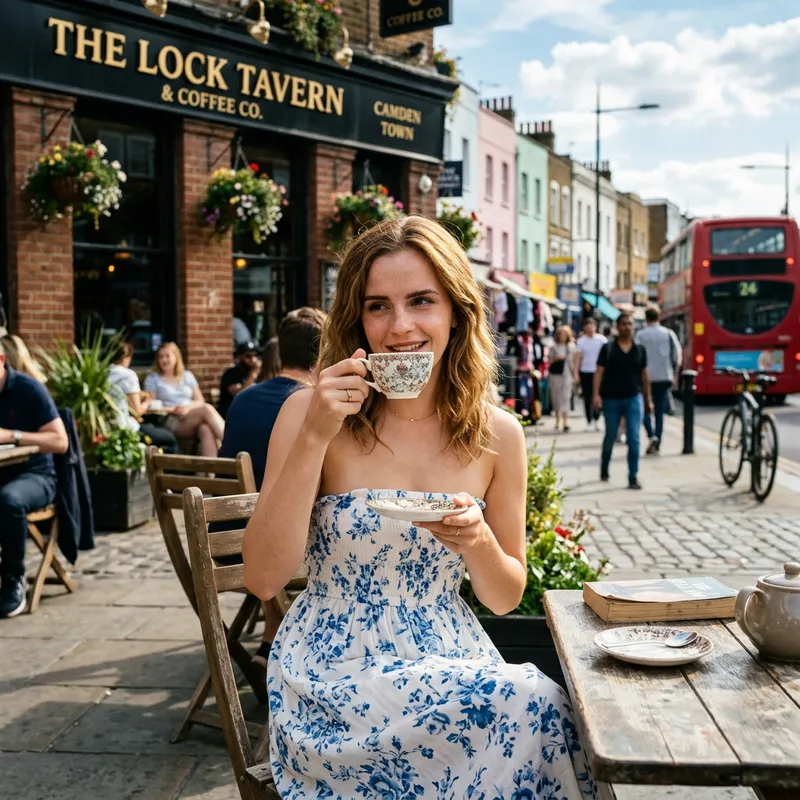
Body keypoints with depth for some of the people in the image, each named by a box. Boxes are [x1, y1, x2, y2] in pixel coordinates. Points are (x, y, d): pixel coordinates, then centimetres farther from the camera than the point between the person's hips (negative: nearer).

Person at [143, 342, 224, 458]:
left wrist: (188, 407, -7)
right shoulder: (152, 378, 12)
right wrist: (172, 410, -12)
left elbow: (200, 401, 14)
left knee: (206, 429, -37)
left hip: (193, 417, 3)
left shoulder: (187, 376, 21)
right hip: (170, 422, -3)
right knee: (207, 409, -32)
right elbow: (151, 406, 2)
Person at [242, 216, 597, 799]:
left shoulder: (497, 434, 0)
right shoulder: (310, 412, -7)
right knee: (528, 706, -26)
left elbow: (505, 598, 8)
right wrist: (314, 439, -21)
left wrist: (476, 541, -15)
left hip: (448, 660, 4)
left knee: (541, 707, -27)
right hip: (333, 671, -3)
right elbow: (263, 579, -12)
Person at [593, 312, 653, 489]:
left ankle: (633, 477, -3)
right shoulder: (608, 348, -1)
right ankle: (604, 469, 34)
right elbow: (599, 372, -5)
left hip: (633, 399, 1)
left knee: (634, 439, -6)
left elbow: (644, 375, 11)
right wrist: (596, 394, -17)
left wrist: (648, 400, 12)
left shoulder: (640, 350, 6)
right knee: (610, 437, 12)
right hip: (611, 400, -1)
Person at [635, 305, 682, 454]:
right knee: (660, 412, 8)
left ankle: (652, 436, -12)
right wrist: (673, 373, 12)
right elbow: (678, 355, 1)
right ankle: (657, 444, 8)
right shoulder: (669, 334, 2)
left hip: (646, 377, -2)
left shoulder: (640, 335, -6)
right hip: (664, 377, 2)